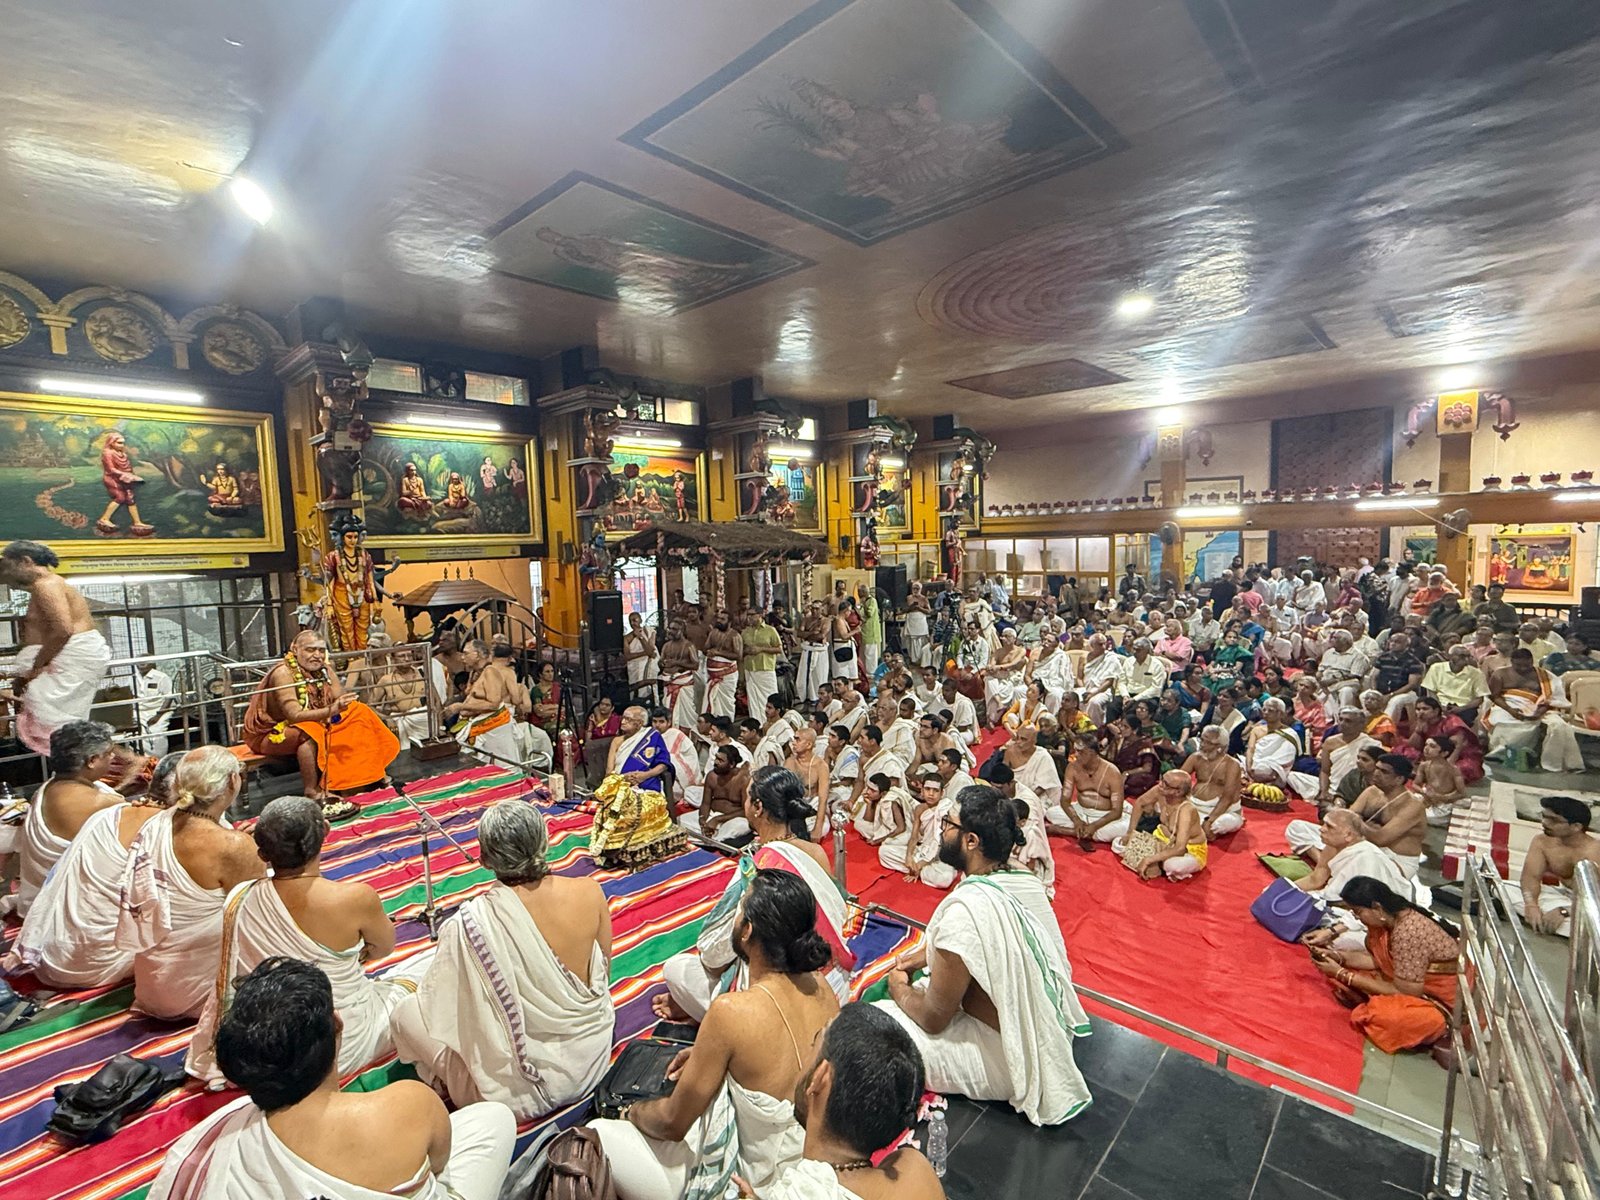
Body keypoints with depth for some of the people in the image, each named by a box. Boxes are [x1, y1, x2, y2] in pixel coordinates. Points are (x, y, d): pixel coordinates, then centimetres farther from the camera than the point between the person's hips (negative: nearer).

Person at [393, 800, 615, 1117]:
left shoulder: (471, 923, -26)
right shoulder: (589, 891, -17)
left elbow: (436, 1008, -10)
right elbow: (604, 974, -1)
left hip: (526, 1092, -4)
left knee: (406, 1014, 12)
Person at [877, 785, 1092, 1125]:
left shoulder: (965, 911, -32)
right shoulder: (1026, 881, -7)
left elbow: (933, 1018, -20)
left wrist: (899, 988, -1)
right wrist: (924, 953, 7)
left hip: (1003, 1060, -8)